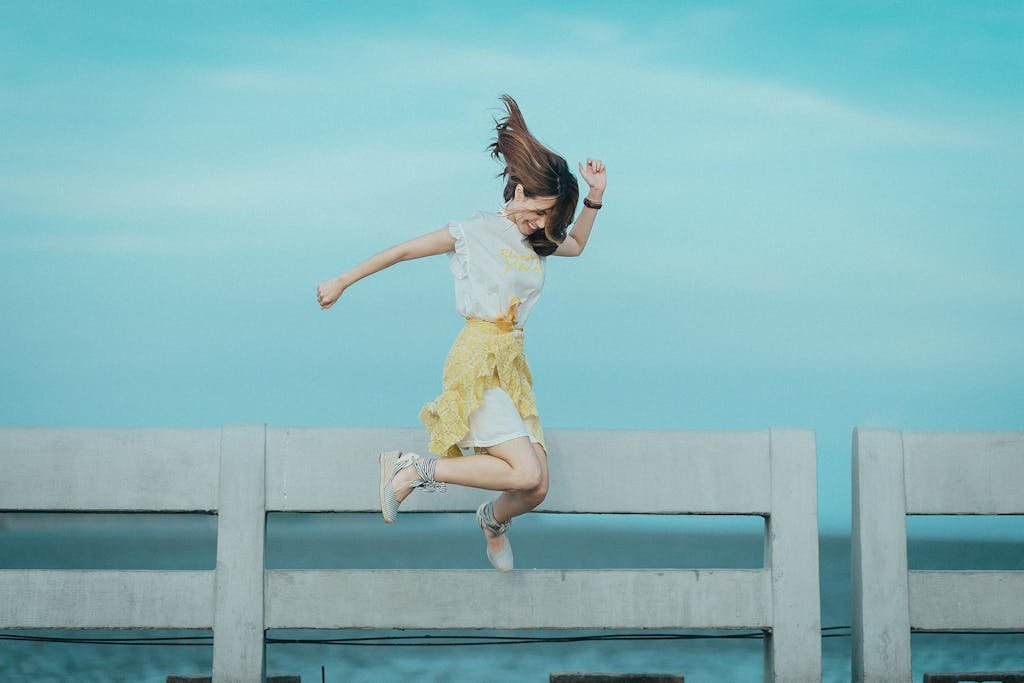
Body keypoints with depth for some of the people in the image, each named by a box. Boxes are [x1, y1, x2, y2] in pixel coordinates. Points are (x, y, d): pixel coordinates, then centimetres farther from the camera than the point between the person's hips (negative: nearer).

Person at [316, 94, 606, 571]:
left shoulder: (538, 241, 15)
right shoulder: (475, 232, -4)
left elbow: (576, 245, 35)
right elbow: (402, 251, 2)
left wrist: (595, 197, 18)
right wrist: (342, 283, 6)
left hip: (513, 367, 7)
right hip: (476, 365, -7)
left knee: (535, 491, -2)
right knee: (526, 473, -23)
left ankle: (494, 520, 33)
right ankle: (412, 470, -10)